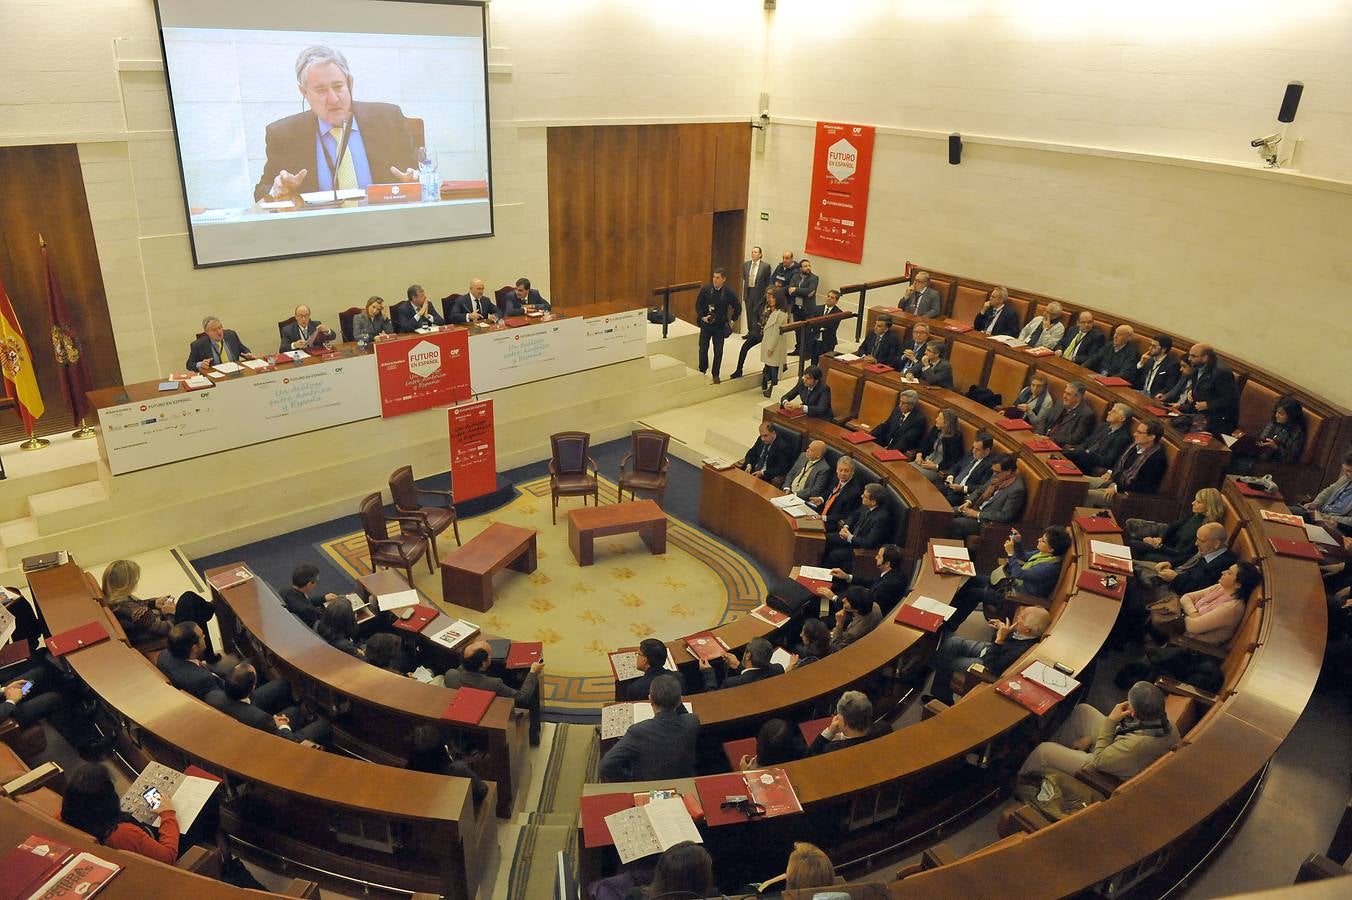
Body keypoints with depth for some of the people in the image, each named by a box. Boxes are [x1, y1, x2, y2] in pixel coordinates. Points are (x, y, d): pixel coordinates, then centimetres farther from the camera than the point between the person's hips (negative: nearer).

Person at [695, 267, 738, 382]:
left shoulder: (728, 292, -7)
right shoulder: (705, 289, -5)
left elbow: (737, 308, 5)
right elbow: (698, 304, 3)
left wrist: (732, 320, 1)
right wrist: (702, 317, -9)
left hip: (720, 325, -1)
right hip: (706, 324, 1)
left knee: (718, 351, 3)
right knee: (703, 348, 8)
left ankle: (716, 375, 15)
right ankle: (702, 370, 29)